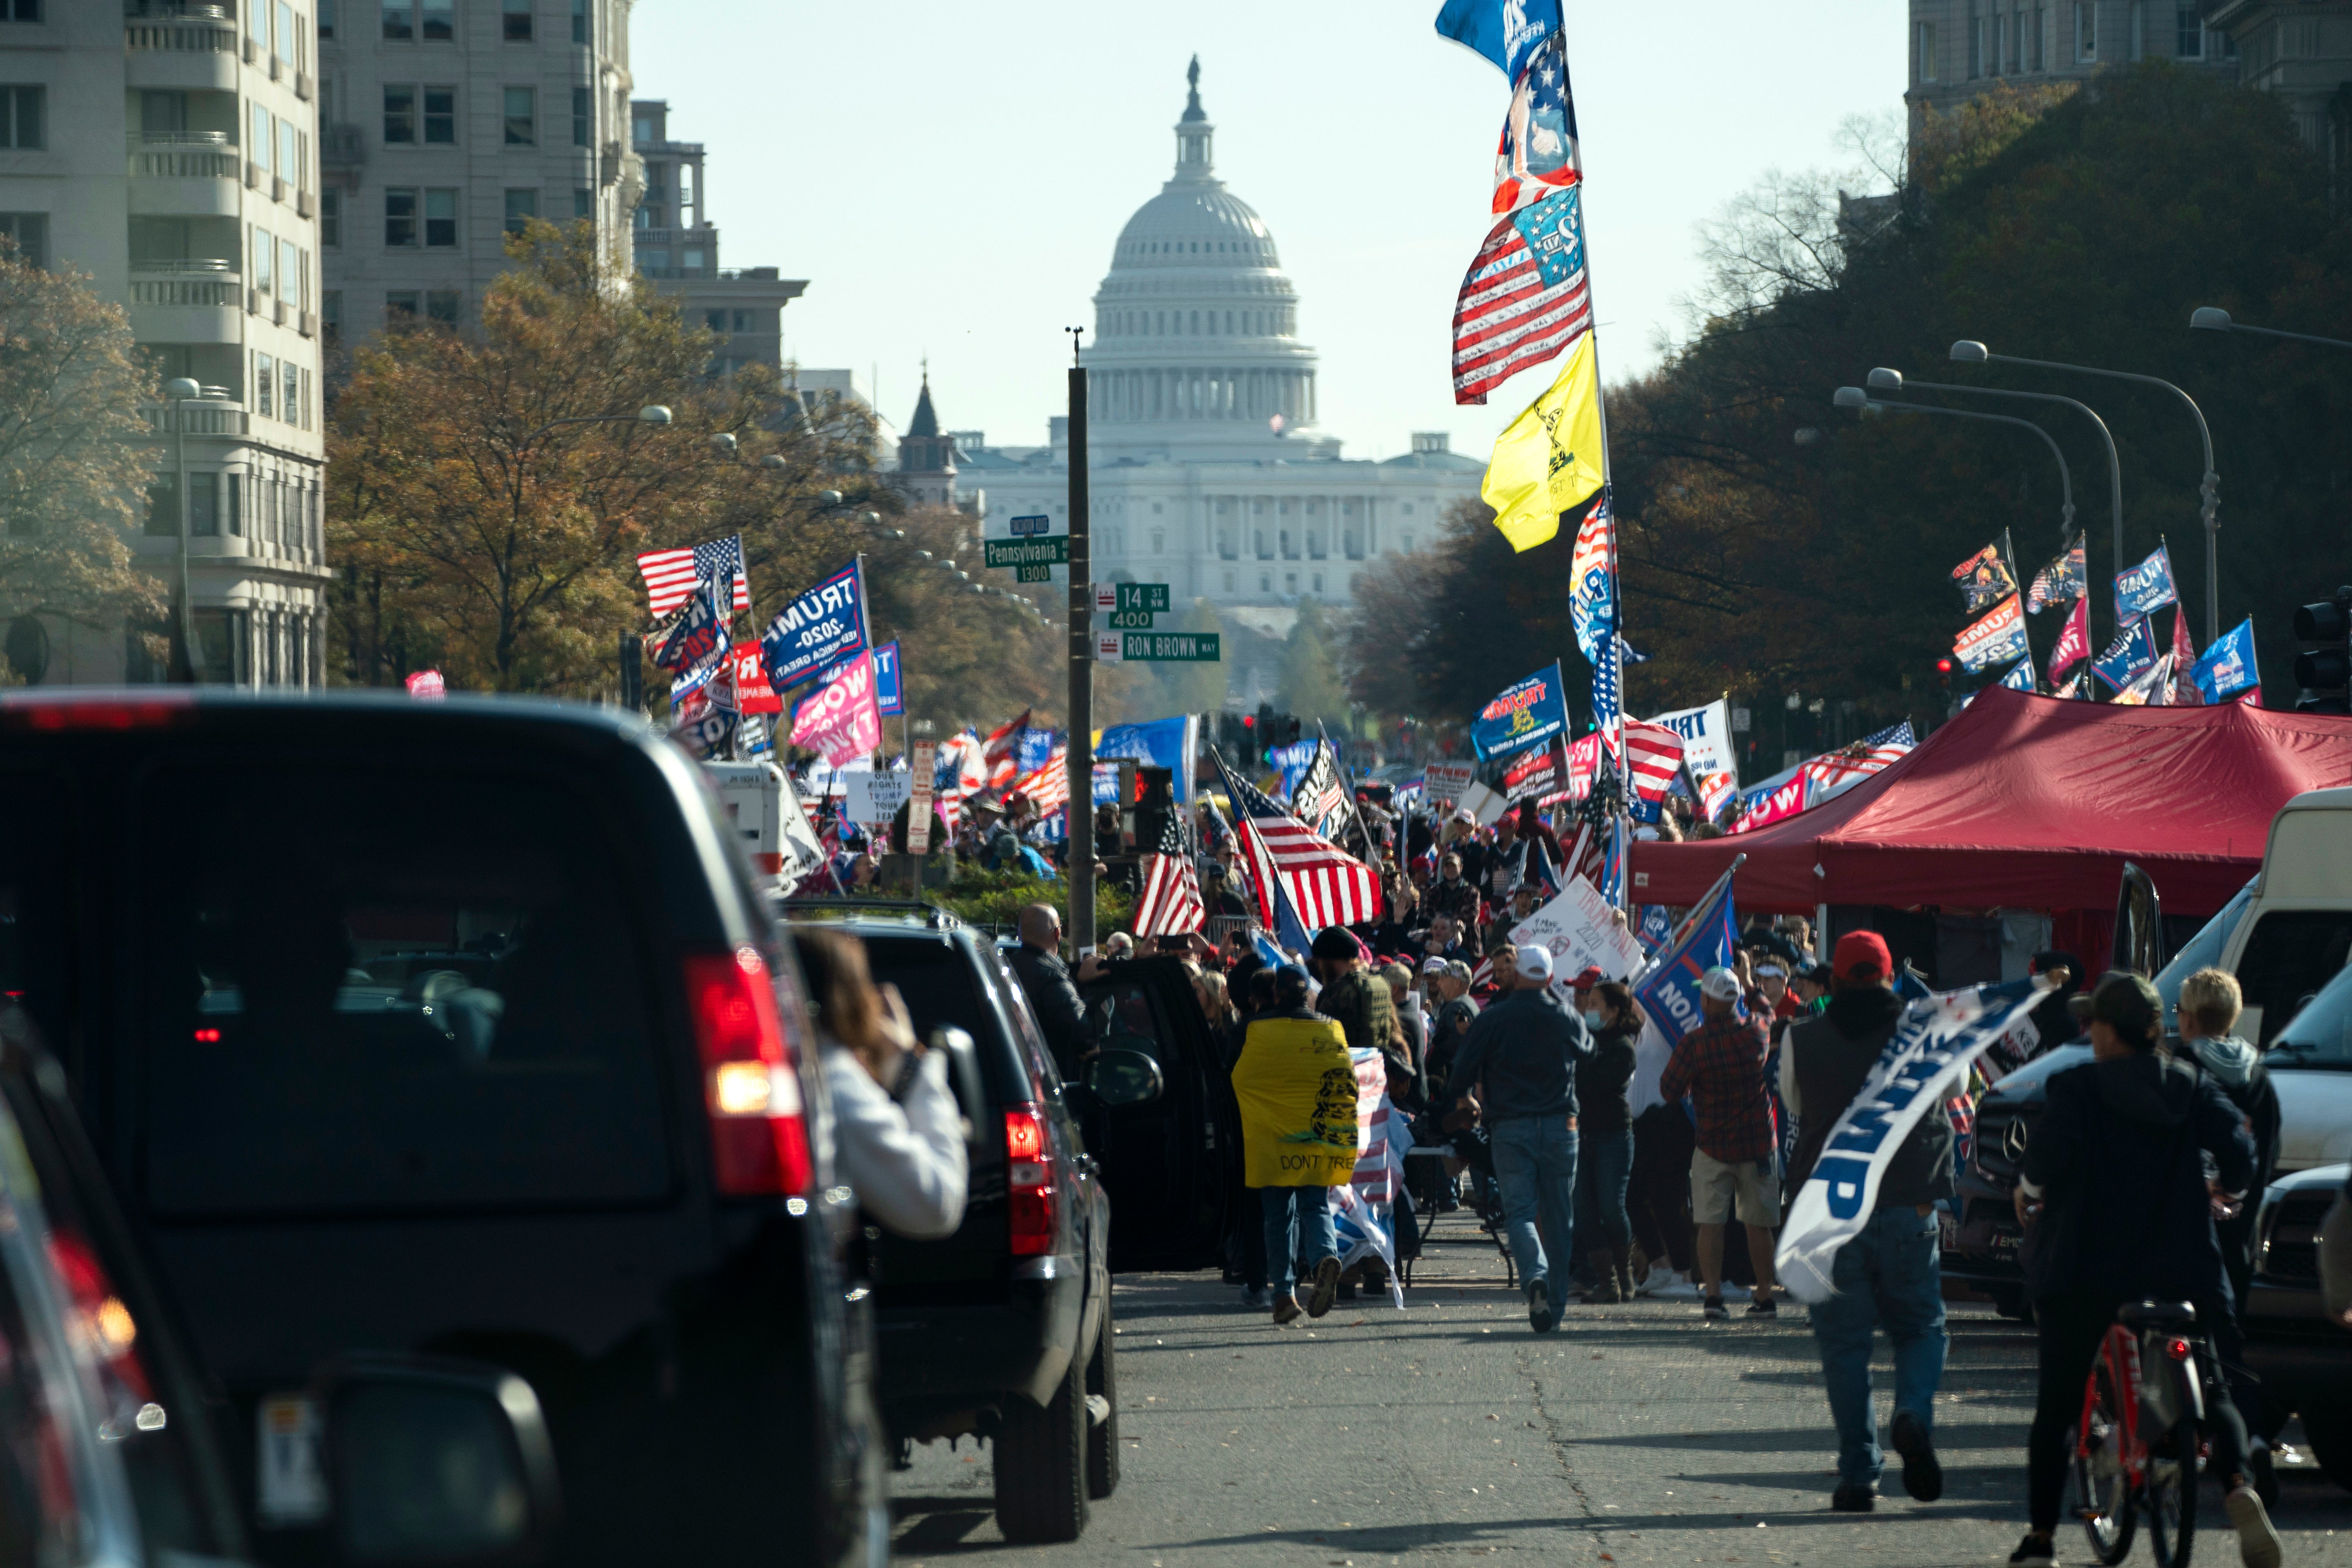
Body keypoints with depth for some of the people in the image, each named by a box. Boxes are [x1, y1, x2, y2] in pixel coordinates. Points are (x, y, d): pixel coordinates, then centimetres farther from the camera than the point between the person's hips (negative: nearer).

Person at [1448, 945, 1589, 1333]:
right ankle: (1557, 1300, 15)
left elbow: (1463, 1067, -1)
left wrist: (1463, 1098, 21)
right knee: (1560, 1216, 11)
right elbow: (1587, 1051, 23)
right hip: (1560, 1126, 2)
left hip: (1510, 1128, -2)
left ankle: (1536, 1276, -31)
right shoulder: (1567, 1021, 3)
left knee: (1519, 1212, -4)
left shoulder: (1492, 1020, -4)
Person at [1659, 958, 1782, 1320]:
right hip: (1758, 1143, 3)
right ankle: (1764, 1296, 13)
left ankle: (1712, 1294, -5)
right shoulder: (1756, 1032, -6)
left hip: (1714, 1145, -3)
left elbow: (1670, 1091, -8)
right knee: (1759, 1224, 10)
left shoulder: (1694, 1043, -15)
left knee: (1711, 1222, 3)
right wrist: (1749, 983, 28)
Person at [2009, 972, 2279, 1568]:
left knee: (2058, 1404, 9)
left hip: (2086, 1271, -2)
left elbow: (2050, 1153, -18)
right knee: (2209, 1388, 9)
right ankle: (2237, 1482, -21)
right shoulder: (2193, 1087, 5)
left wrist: (2030, 1191, 2)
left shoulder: (2075, 1088, -5)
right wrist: (2228, 1186, 14)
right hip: (2181, 1268, 2)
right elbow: (2238, 1144, -6)